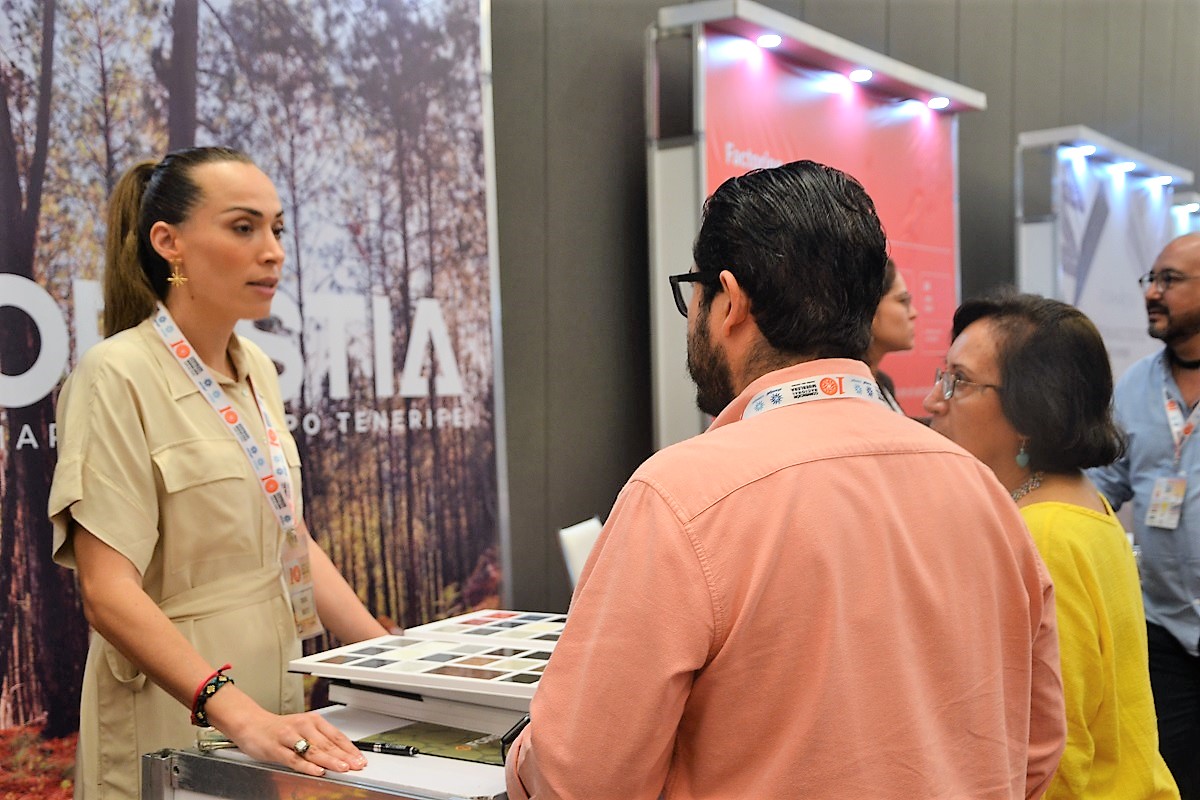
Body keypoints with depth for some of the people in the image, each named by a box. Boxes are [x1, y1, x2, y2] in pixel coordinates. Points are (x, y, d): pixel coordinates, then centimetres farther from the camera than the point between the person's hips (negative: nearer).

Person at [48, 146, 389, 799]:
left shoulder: (257, 371, 7)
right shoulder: (119, 376, -15)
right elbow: (108, 591, -23)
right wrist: (240, 715, -33)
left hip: (273, 704, 7)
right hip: (175, 729, -7)